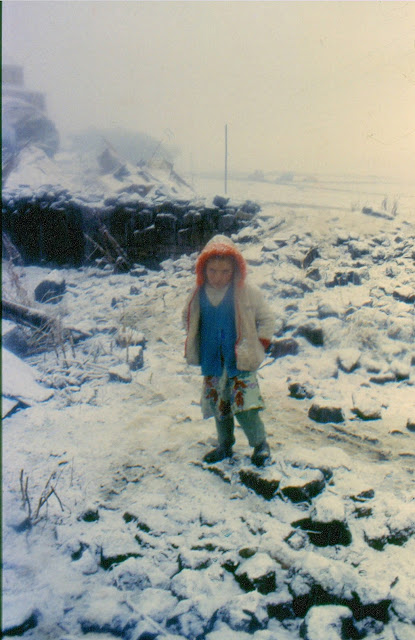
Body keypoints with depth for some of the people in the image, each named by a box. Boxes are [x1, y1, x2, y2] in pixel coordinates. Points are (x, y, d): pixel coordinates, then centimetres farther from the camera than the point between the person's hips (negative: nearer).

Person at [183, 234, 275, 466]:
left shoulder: (248, 292, -11)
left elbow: (267, 320, -1)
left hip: (241, 362, -4)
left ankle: (261, 445, 11)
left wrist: (258, 347, -5)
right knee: (219, 405, 14)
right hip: (213, 363, 4)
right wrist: (192, 349, 11)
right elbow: (188, 320, 18)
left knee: (245, 406, -10)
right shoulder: (198, 296, -1)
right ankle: (225, 445, 33)